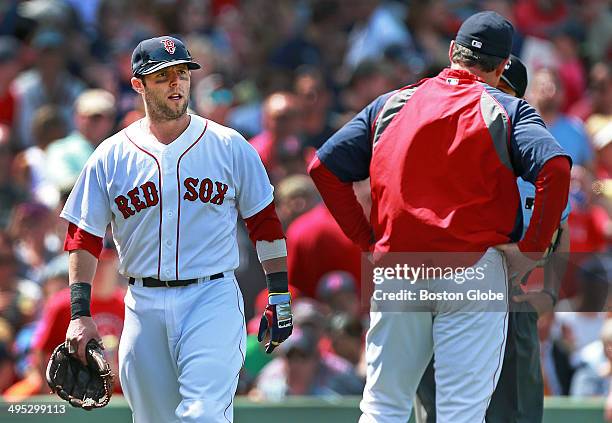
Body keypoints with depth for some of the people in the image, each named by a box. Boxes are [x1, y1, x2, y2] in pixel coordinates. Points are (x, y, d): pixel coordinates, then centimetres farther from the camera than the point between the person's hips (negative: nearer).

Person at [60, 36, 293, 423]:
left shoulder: (229, 147, 3)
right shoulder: (111, 156, 5)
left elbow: (265, 224, 8)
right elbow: (83, 240, 6)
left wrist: (279, 296, 3)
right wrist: (80, 315, -3)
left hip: (213, 300, -2)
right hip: (145, 306, 2)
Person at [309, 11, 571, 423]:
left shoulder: (391, 105, 12)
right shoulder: (507, 111, 1)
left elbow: (323, 167, 10)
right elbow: (555, 169, -16)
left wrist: (366, 237, 11)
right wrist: (531, 250, -8)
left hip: (394, 268, 3)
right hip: (475, 271, -3)